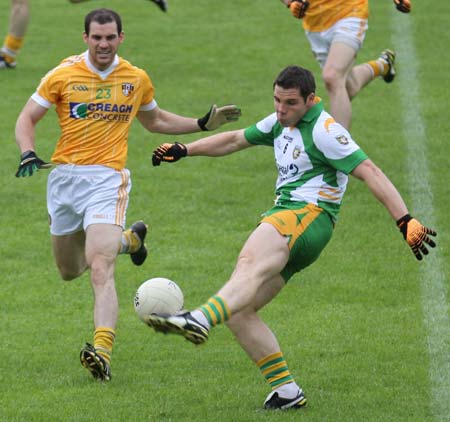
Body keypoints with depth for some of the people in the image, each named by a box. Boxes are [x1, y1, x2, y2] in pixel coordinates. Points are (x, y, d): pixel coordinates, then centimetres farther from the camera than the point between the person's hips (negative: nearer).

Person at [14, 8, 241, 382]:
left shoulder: (137, 79, 6)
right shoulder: (63, 75, -1)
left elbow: (154, 120, 25)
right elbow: (27, 118, 4)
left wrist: (204, 124, 17)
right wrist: (28, 154, -15)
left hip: (108, 179, -2)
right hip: (64, 177, 2)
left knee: (100, 267, -22)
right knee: (69, 270, 17)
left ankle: (102, 351, -33)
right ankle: (127, 239, 46)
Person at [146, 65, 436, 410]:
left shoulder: (323, 130, -6)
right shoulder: (281, 123, 21)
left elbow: (368, 172, -12)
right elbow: (236, 140, 36)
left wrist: (405, 220, -20)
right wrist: (183, 150, 35)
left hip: (309, 215, -10)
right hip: (284, 217, 10)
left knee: (251, 264, -38)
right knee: (238, 312, -2)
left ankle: (201, 321, -67)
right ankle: (286, 391, -3)